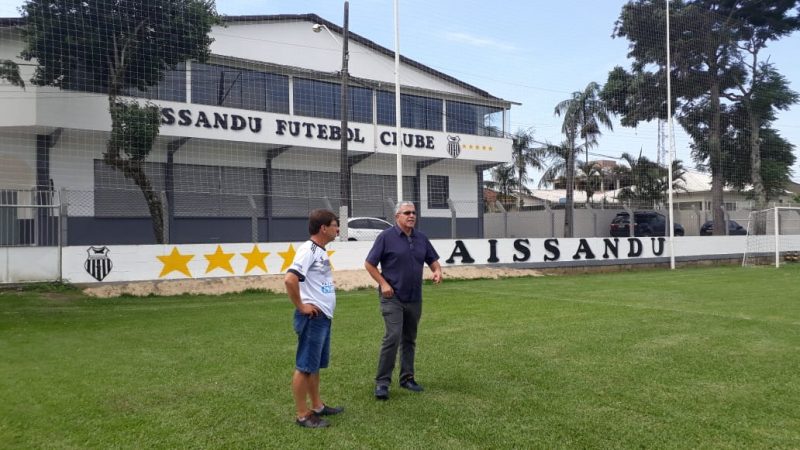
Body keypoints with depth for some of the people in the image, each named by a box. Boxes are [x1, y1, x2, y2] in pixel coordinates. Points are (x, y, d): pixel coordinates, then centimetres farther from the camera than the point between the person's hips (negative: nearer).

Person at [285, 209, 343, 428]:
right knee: (305, 366, -1)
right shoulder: (308, 249, -17)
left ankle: (317, 406, 30)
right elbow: (290, 279, -29)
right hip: (313, 317, -10)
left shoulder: (320, 251, 13)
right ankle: (303, 415, 8)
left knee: (315, 364, 18)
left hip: (323, 317, 10)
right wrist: (301, 307, -20)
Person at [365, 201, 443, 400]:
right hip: (392, 297, -6)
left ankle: (407, 378, 25)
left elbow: (433, 260, 15)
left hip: (415, 298, 6)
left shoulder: (421, 238, 9)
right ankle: (382, 382, -5)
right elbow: (369, 264, -4)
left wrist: (437, 270, -7)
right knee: (392, 337, -14)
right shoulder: (386, 237, -7)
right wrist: (383, 283, -11)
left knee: (409, 339, 13)